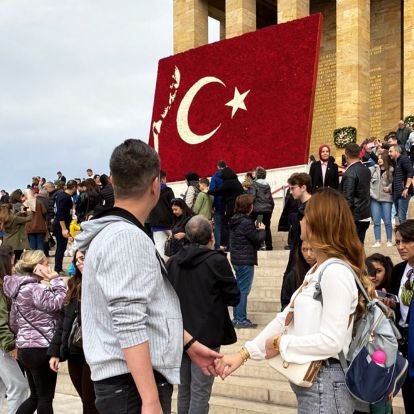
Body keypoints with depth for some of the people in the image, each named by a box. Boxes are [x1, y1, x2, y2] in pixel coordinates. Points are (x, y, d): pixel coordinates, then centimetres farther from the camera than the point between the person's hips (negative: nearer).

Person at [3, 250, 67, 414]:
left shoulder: (19, 288, 13)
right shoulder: (35, 289, -16)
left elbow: (13, 323, 17)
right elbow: (58, 304, -19)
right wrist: (56, 279, -11)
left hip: (26, 348, 9)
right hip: (40, 349, -9)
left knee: (35, 396, 17)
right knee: (45, 397, 1)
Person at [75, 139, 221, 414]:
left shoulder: (121, 233, 14)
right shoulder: (126, 237, -19)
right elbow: (129, 326, -26)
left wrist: (189, 343, 23)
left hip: (138, 381, 10)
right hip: (132, 385, -10)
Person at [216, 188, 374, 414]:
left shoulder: (336, 271, -18)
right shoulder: (316, 270, 11)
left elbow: (331, 341, -25)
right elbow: (286, 318, 11)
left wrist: (280, 343, -12)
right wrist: (243, 354, 7)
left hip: (325, 385, -9)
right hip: (311, 382, 9)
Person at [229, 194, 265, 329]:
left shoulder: (235, 220, 8)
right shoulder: (246, 223, -20)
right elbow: (258, 239, -13)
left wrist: (257, 230, 6)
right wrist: (262, 230, 3)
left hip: (236, 259, 9)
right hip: (246, 260, -9)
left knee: (239, 288, 16)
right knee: (243, 290, -3)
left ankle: (237, 318, 23)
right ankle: (241, 320, 1)